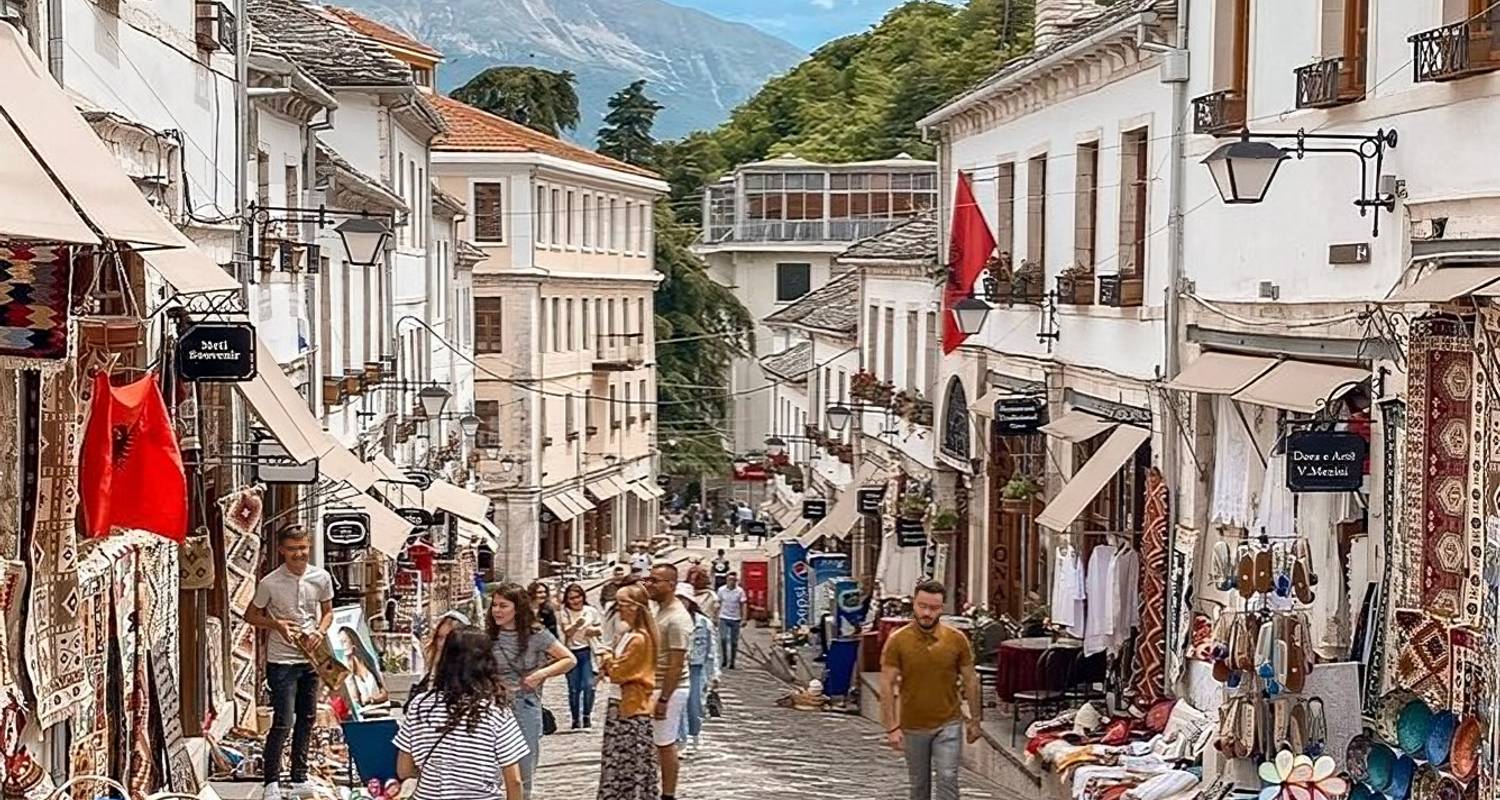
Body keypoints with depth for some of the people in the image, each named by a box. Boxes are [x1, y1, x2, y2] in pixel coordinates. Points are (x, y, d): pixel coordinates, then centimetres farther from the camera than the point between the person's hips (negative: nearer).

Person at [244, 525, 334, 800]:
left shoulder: (322, 578, -2)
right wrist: (277, 624, -17)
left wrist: (320, 632, -9)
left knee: (306, 720, 14)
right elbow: (250, 615, 0)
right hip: (282, 661, -5)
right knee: (283, 722, -7)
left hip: (311, 659, 5)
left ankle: (299, 778, 27)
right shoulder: (270, 583, -13)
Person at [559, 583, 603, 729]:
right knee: (574, 688, 2)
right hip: (571, 652, -1)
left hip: (587, 651, 1)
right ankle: (575, 719, 14)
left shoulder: (591, 611, 2)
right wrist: (577, 625, -35)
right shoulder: (564, 614, -4)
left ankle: (586, 716, 5)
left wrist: (593, 631, -10)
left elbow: (600, 629, 12)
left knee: (588, 685, -11)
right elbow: (567, 632, -16)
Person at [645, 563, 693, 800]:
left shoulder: (677, 618, -20)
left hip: (669, 690, -9)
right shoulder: (660, 610, 11)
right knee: (662, 743, 14)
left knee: (665, 744, -2)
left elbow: (676, 664, -22)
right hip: (655, 687, 9)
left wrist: (663, 699, -23)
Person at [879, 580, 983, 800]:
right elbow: (887, 685, -9)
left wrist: (975, 721, 4)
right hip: (913, 727, 0)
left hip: (948, 724, 0)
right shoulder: (897, 641, -9)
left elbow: (970, 681, 3)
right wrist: (892, 728, -14)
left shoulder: (957, 639, -6)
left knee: (947, 779, -8)